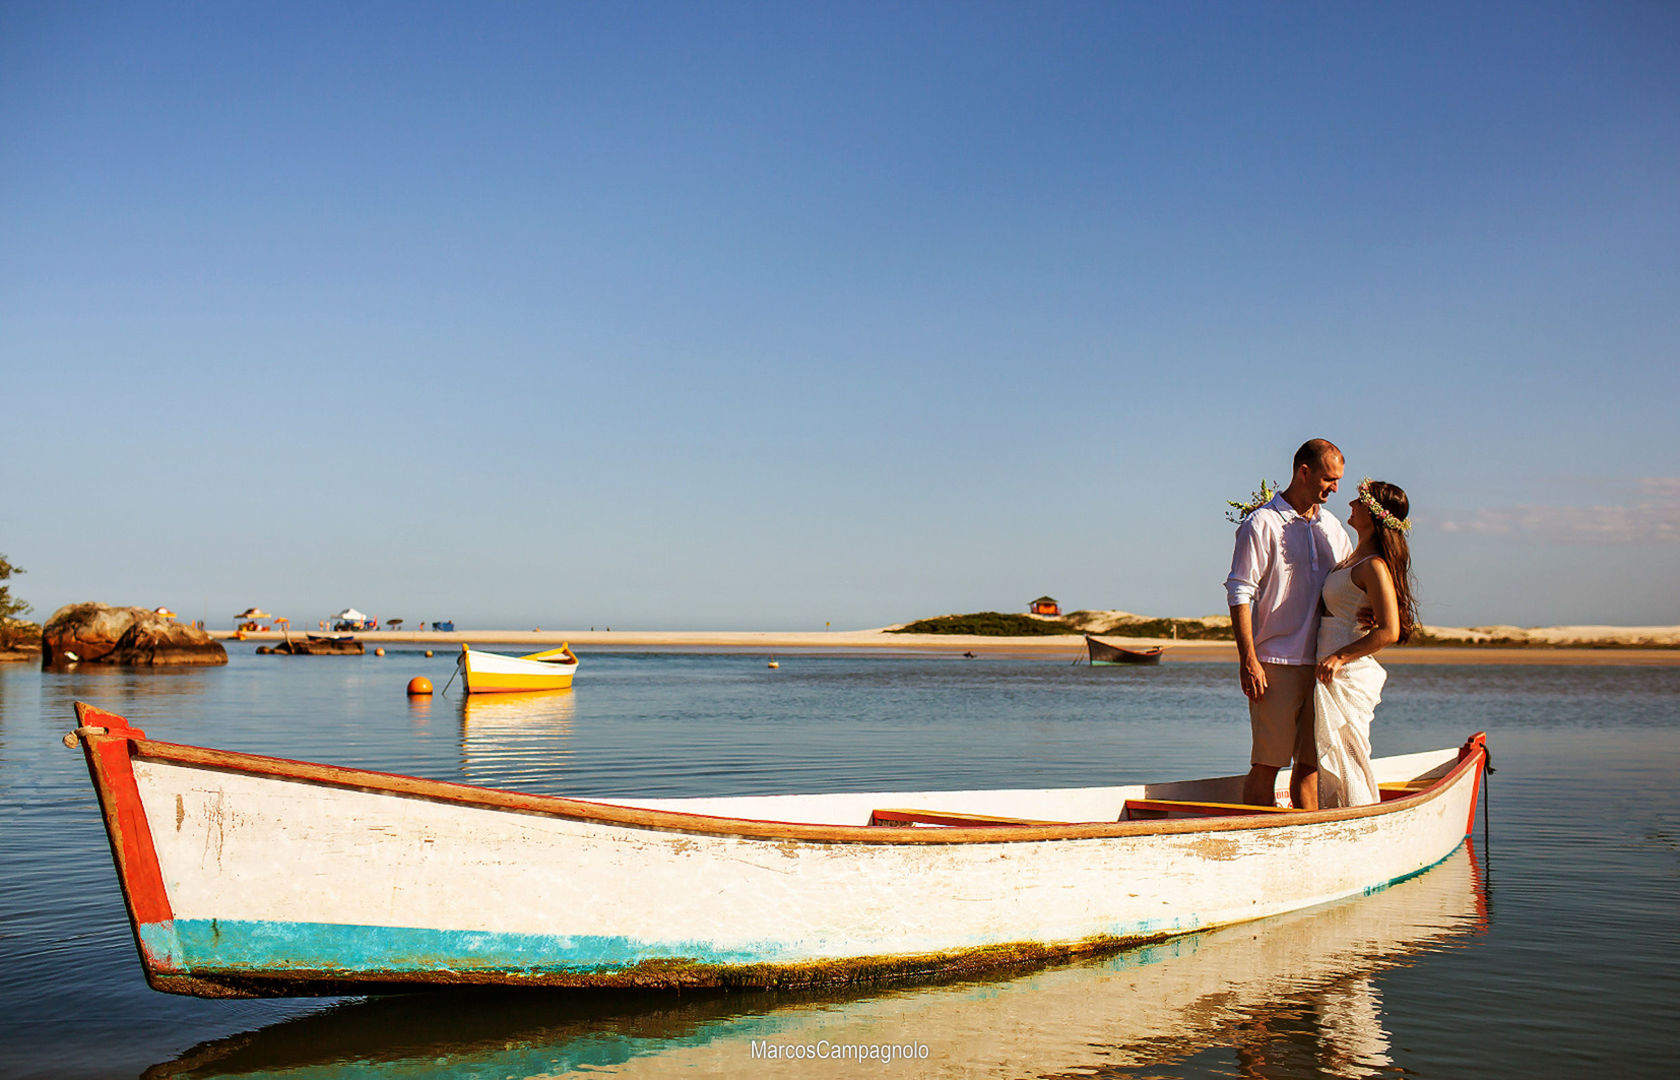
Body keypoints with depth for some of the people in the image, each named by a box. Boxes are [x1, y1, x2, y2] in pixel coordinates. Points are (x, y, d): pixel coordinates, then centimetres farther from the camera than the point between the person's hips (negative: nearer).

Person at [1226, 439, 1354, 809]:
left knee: (1311, 762, 10)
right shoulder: (1262, 523, -6)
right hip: (1276, 664, -6)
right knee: (1267, 762, -4)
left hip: (1321, 663, 6)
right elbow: (1239, 593, -10)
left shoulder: (1332, 527, 15)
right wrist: (1248, 660, -16)